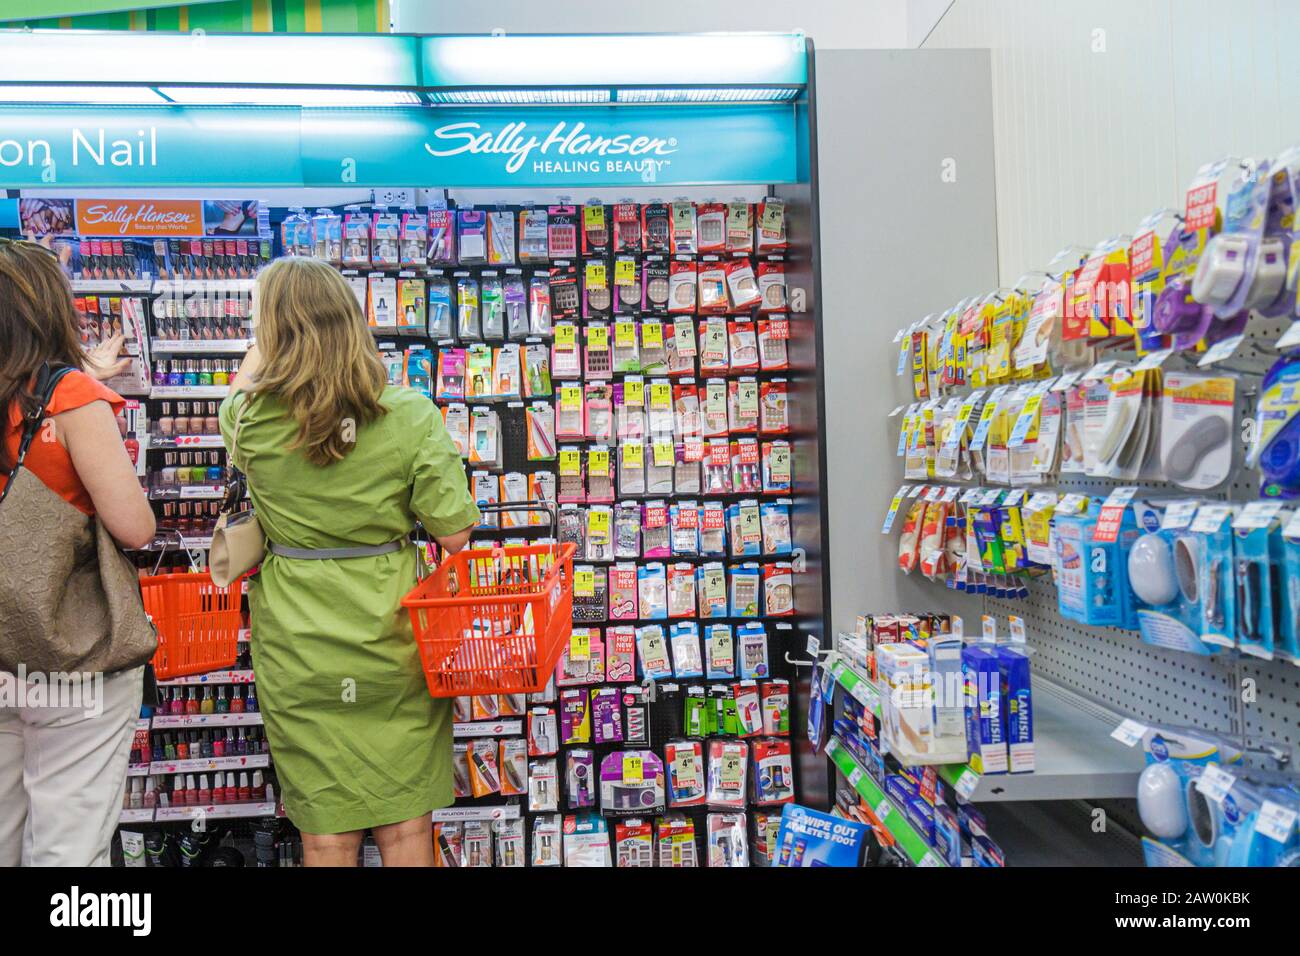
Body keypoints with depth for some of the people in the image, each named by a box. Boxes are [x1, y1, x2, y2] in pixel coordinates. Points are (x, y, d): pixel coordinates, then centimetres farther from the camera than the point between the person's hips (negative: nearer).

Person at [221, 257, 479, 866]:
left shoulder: (251, 421, -8)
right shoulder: (411, 414, -12)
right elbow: (455, 533, -11)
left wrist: (269, 332, 33)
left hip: (299, 651, 1)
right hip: (393, 641, 0)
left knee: (326, 832, 15)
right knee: (405, 820, 16)